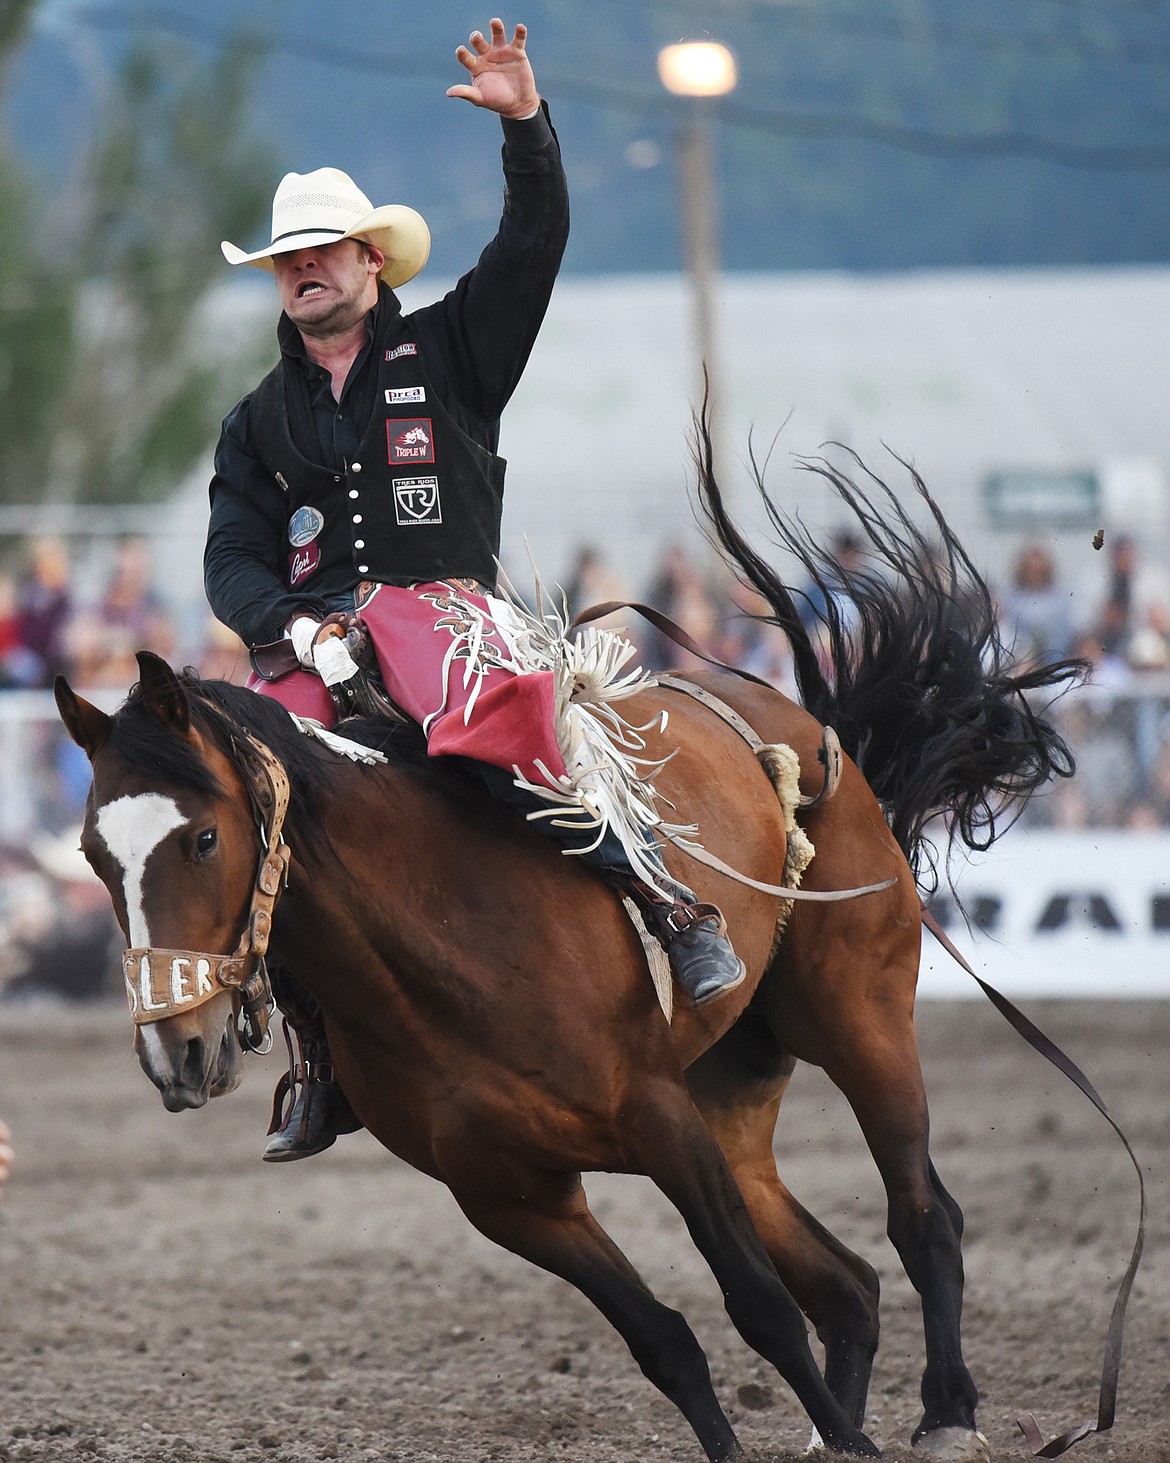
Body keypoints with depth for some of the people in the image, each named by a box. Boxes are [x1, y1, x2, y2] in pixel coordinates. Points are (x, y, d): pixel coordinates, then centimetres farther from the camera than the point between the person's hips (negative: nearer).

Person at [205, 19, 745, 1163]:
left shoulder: (446, 352, 14)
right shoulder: (258, 424, 21)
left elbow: (534, 244, 3)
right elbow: (232, 563, 12)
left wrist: (525, 123, -12)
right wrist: (296, 629, -9)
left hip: (437, 601, -4)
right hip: (311, 632, 4)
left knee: (498, 721, -37)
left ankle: (676, 908, -28)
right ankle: (322, 1062, -1)